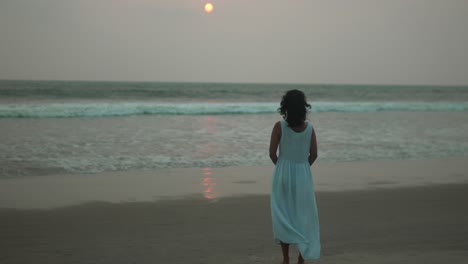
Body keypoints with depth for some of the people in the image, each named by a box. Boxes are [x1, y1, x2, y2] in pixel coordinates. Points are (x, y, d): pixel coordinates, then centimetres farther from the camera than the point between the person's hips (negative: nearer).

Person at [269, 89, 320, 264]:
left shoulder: (279, 126, -11)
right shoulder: (309, 127, -4)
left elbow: (272, 153, -9)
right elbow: (313, 155, -1)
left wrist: (282, 167, 10)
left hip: (283, 173, -1)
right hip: (303, 174, 1)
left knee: (283, 217, 11)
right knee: (303, 217, 11)